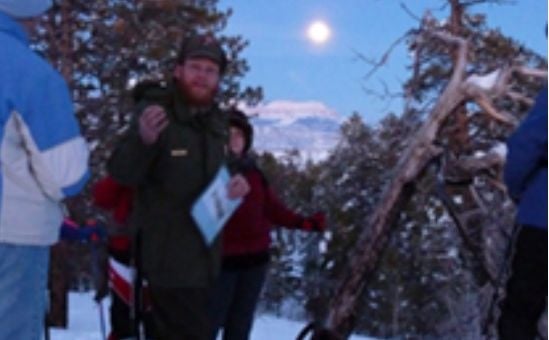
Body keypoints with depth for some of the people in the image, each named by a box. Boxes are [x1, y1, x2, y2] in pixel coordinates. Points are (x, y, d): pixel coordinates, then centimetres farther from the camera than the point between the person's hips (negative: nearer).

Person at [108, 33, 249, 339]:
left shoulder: (218, 122, 10)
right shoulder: (156, 113, -12)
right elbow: (123, 174, -21)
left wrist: (235, 184, -1)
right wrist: (143, 140, -41)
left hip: (204, 253, 8)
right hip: (168, 253, -8)